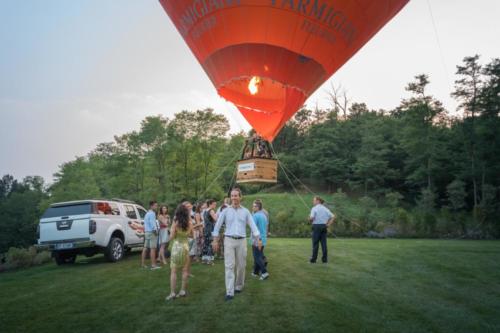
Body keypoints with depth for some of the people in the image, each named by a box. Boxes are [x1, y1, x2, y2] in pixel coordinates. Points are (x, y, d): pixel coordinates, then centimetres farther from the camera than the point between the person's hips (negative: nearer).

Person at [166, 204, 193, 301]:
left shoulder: (175, 222, -11)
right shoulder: (189, 223, -2)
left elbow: (171, 237, -10)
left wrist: (171, 231, 8)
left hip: (177, 246, -3)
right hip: (186, 245, 3)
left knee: (173, 271, 2)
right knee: (185, 270, 11)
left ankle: (172, 292, 0)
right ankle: (183, 290, 16)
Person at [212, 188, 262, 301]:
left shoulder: (245, 211, 4)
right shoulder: (226, 211, 2)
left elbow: (253, 225, 0)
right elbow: (217, 225, 4)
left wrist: (258, 239, -9)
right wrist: (215, 240, 0)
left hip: (241, 241, 1)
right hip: (229, 240, -1)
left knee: (241, 265, 9)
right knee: (229, 266, -7)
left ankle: (239, 286, 29)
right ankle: (229, 292, -8)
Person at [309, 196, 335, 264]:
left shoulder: (314, 208, -7)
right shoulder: (325, 208, 10)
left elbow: (311, 218, -18)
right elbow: (333, 217, 5)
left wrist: (310, 220, 3)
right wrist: (328, 224, 5)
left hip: (316, 226, -5)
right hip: (324, 226, 5)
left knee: (315, 243, 1)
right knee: (323, 243, 6)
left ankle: (313, 259, 5)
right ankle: (325, 259, 8)